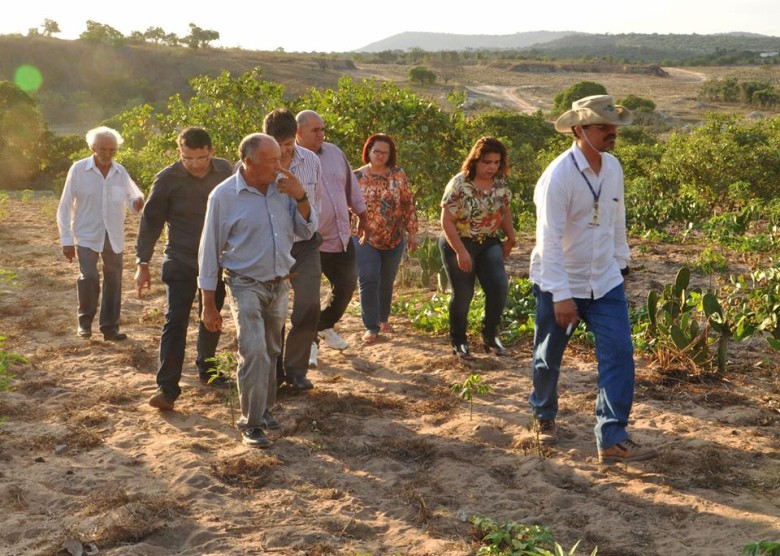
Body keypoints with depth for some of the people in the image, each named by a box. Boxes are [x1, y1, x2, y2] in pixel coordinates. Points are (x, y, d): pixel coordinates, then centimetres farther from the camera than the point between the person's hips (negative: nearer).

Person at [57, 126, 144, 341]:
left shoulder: (120, 172, 2)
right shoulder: (78, 170, -6)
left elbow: (132, 197, 10)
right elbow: (65, 206, -3)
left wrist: (138, 201, -16)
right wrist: (66, 240, -6)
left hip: (114, 236, 3)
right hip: (87, 235, -3)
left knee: (114, 281, 6)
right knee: (89, 277, -16)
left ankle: (110, 327, 20)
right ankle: (85, 322, 6)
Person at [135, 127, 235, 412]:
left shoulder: (226, 171, -4)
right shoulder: (167, 179, -13)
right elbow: (151, 221, -6)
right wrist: (143, 263, -7)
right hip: (181, 261, -3)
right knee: (175, 322, -7)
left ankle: (207, 369, 34)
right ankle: (167, 387, -5)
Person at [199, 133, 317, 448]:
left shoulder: (283, 187, -1)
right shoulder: (224, 195, -13)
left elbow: (307, 231, 4)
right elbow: (210, 251, -7)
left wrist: (300, 197, -14)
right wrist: (209, 304, -7)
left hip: (279, 284, 5)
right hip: (246, 286, -5)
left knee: (271, 353, 15)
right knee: (254, 353, -14)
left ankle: (263, 408, 32)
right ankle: (251, 424, -2)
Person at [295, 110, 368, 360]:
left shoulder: (335, 152, 5)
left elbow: (352, 187, 16)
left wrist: (362, 218, 21)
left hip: (341, 238, 6)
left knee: (347, 285, 13)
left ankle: (325, 326, 38)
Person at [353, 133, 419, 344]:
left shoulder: (398, 175, -2)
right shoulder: (356, 176, -4)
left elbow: (409, 205, 2)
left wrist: (412, 233, 0)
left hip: (394, 240, 2)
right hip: (365, 239, -2)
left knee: (387, 282, 14)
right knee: (368, 281, -10)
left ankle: (384, 319, 35)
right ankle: (371, 327, -1)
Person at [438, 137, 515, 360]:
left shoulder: (500, 183, -2)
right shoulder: (459, 185, -19)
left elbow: (505, 211, 13)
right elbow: (447, 221, -18)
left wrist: (510, 238, 12)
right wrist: (461, 252, -21)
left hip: (488, 243, 5)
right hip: (458, 243, -5)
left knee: (499, 286, -10)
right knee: (463, 294, 2)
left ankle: (490, 336, 8)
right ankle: (458, 342, 21)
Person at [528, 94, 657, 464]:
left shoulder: (613, 167, 0)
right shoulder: (559, 176, -21)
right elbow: (549, 239, -24)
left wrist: (621, 260, 19)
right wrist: (561, 295, -26)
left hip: (605, 282, 5)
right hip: (560, 286, -5)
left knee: (619, 354, -6)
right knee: (549, 357, 12)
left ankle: (612, 439, -1)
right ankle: (544, 416, 38)